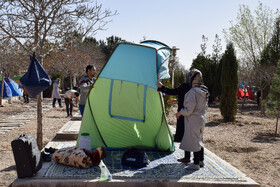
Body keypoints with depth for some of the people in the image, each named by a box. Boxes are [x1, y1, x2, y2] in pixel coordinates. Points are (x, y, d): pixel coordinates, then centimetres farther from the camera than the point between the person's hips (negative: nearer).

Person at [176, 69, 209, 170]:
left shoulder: (193, 91, -21)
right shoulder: (204, 91, 8)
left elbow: (189, 109, -23)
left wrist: (180, 112, -5)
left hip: (193, 120, -9)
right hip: (201, 119, 9)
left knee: (194, 141, -1)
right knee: (199, 140, 18)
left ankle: (196, 164, 6)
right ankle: (201, 161, 29)